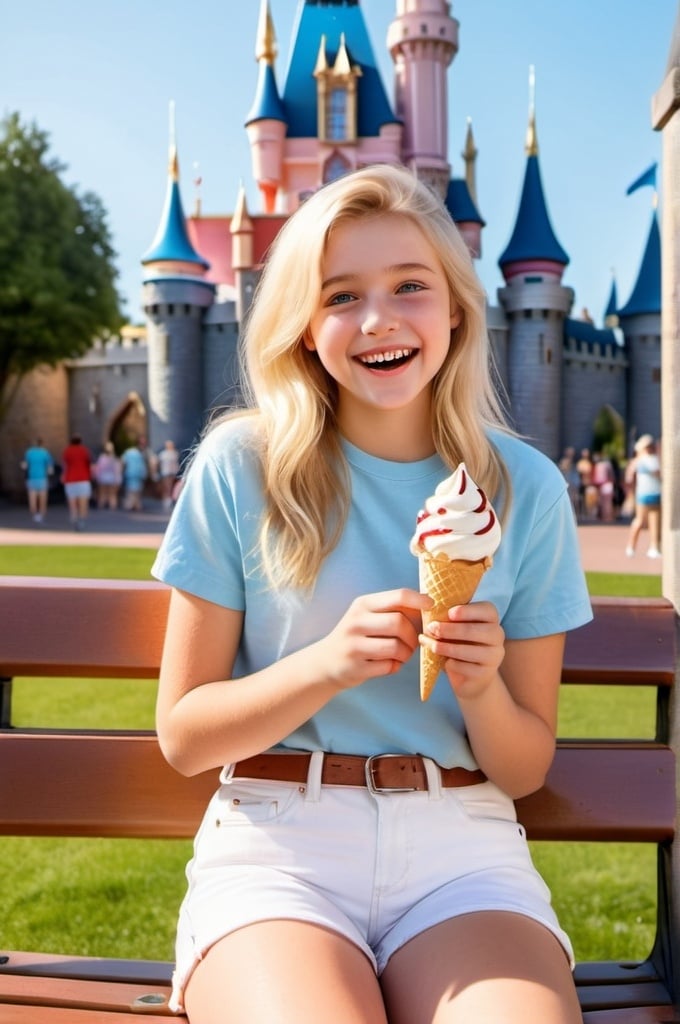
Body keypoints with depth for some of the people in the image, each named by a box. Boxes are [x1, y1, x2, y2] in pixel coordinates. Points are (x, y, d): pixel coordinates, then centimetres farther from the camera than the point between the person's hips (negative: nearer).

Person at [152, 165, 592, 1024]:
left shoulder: (527, 489, 3)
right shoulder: (241, 468, -3)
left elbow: (526, 768, 8)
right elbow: (182, 734, 0)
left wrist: (482, 689, -14)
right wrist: (329, 663, -16)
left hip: (463, 849, 2)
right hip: (278, 843, -1)